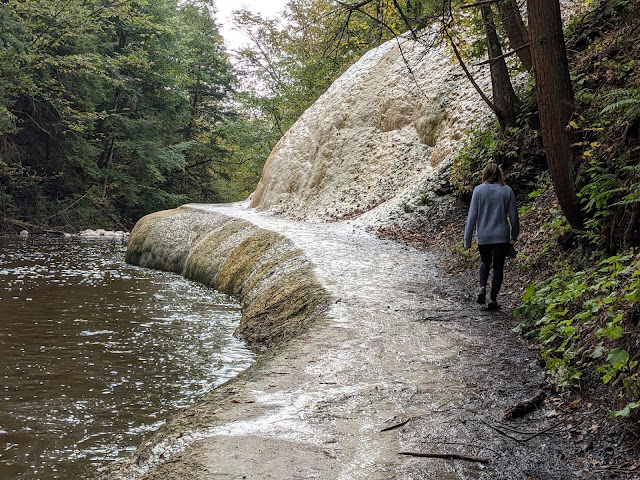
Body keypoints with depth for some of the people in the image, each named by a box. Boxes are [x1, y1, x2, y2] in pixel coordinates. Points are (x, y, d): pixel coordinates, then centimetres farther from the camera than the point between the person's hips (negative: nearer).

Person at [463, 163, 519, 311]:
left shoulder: (479, 190, -7)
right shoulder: (507, 191, -4)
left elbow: (472, 216, -7)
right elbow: (513, 216, 1)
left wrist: (467, 239, 0)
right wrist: (514, 236, 15)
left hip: (483, 236, 0)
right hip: (502, 236, 0)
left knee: (485, 261, 23)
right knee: (498, 267, 9)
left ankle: (482, 287, 3)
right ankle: (493, 300, 9)